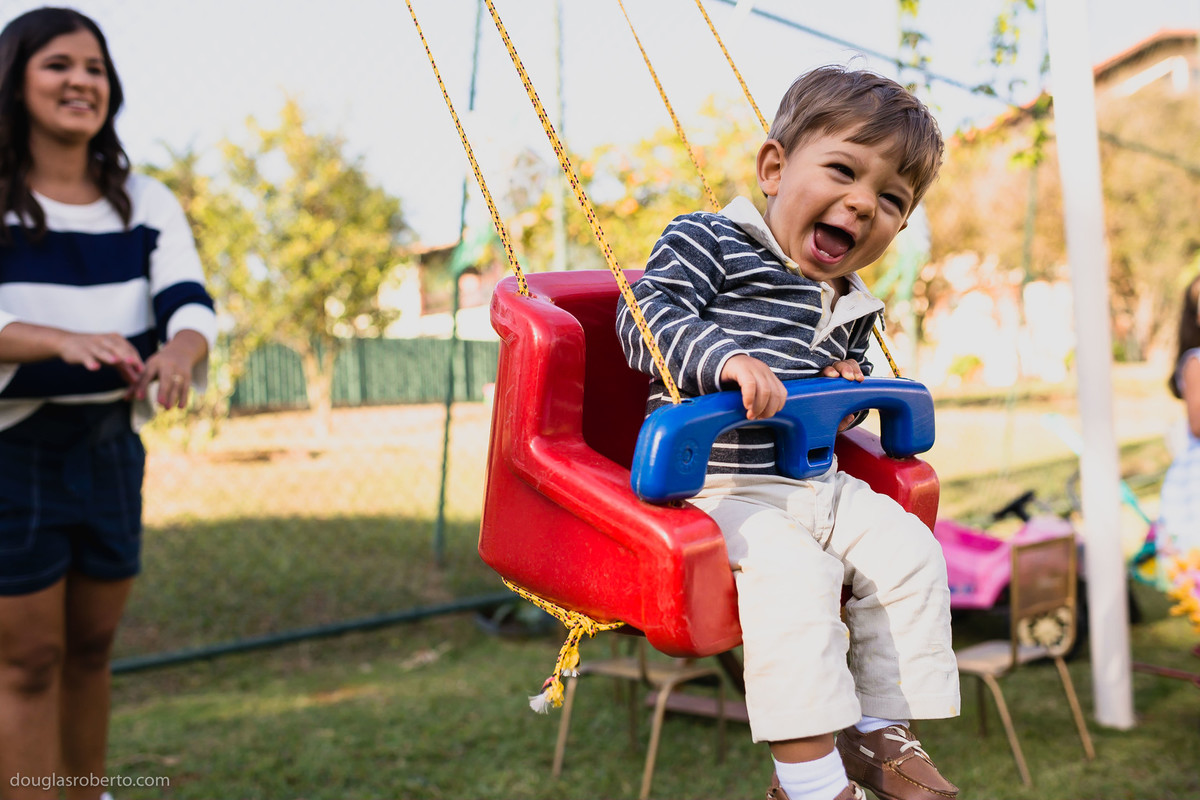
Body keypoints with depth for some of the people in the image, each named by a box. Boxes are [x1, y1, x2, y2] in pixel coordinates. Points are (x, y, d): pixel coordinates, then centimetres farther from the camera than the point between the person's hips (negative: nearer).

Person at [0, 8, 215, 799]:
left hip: (111, 447, 4)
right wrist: (66, 341, -40)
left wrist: (180, 351, -34)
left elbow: (191, 302, -12)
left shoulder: (145, 202, 3)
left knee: (92, 647, 16)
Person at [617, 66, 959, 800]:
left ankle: (879, 732, 9)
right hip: (719, 484, -8)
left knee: (908, 550, -4)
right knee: (792, 571, -30)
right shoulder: (709, 241, -6)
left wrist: (849, 391, 8)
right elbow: (646, 315, -18)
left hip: (817, 483, 8)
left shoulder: (852, 306, 18)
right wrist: (724, 358, -33)